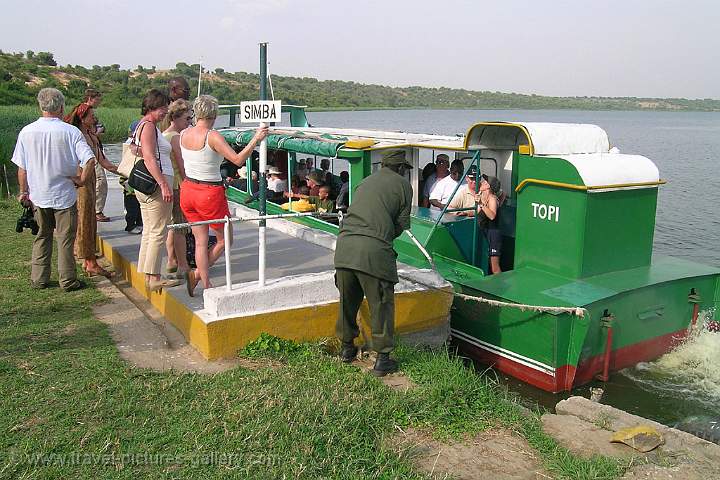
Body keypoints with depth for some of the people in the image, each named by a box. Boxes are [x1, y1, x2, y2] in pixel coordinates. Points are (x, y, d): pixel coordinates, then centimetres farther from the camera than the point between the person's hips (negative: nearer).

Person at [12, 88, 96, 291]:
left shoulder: (26, 131, -4)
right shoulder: (70, 131, -12)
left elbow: (21, 167, 1)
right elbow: (89, 159, -22)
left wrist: (24, 191, 13)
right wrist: (82, 179, -7)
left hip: (38, 196, 3)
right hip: (64, 194, -3)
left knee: (42, 237, 17)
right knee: (65, 239, 7)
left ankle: (39, 279, 23)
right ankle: (68, 281, 13)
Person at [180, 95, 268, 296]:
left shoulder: (183, 134, 2)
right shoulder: (212, 136, -18)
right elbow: (238, 159, -24)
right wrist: (255, 139, -21)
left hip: (188, 190, 7)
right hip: (210, 193, -7)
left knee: (200, 241, 14)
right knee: (225, 240, 13)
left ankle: (206, 285, 16)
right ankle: (197, 274, 6)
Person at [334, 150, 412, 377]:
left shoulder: (366, 182, 26)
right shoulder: (403, 184, 11)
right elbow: (402, 224, 10)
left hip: (345, 245, 6)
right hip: (374, 249, -5)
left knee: (348, 300, 19)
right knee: (381, 304, 6)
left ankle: (347, 348, 35)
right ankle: (382, 359, 11)